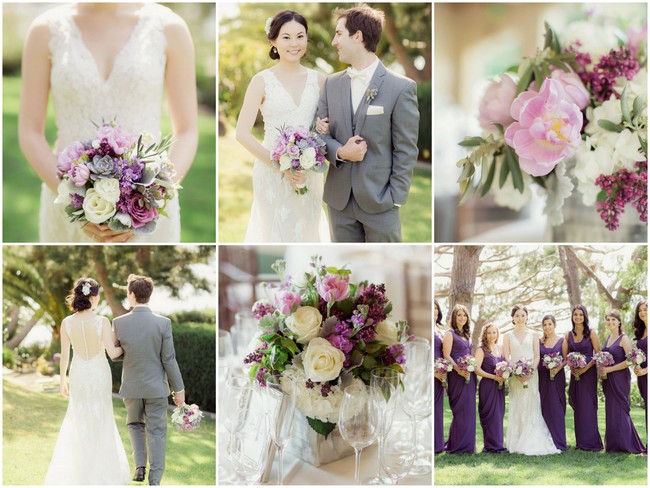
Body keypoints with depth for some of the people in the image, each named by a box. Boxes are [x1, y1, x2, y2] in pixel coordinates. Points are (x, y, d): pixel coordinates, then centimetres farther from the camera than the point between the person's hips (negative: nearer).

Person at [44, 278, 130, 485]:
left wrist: (63, 380, 10)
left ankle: (72, 471, 17)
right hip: (99, 375, -2)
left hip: (78, 375, 2)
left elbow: (64, 355, -3)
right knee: (100, 421, 14)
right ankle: (100, 470, 21)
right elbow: (112, 353, -19)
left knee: (77, 421, 19)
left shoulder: (67, 323, -10)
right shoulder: (102, 321, -18)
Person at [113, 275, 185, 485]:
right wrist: (179, 389, -1)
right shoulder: (163, 323, -13)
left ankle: (140, 466, 9)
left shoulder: (119, 323, -10)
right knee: (156, 432, 8)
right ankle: (154, 479, 7)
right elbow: (169, 360, -10)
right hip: (156, 387, -1)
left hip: (131, 386, 1)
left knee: (135, 425, 24)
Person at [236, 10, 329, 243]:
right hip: (272, 173, -3)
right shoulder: (262, 81, -5)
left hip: (309, 174, 3)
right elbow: (242, 134, -10)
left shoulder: (319, 80, 4)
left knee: (307, 233, 12)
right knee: (276, 234, 5)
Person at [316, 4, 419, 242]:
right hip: (339, 199, 4)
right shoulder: (332, 84, 8)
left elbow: (406, 151, -7)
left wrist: (395, 198, -11)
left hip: (379, 200, -4)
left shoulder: (401, 87, -7)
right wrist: (340, 152, -12)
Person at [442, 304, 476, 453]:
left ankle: (467, 444, 14)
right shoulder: (450, 334, -5)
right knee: (460, 410, -7)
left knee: (468, 410, 8)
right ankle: (458, 445, -2)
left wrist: (472, 367, 8)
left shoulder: (466, 334, 18)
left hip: (469, 376, 8)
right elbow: (446, 355, -13)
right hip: (457, 377, -8)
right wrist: (459, 370, -22)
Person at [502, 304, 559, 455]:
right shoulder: (508, 336, 9)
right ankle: (518, 443, 0)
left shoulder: (532, 335, 11)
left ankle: (533, 442, -4)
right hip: (515, 374, 0)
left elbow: (537, 355, 5)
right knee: (517, 407, -2)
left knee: (531, 406, -5)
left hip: (531, 374, 0)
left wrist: (531, 371, -12)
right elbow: (506, 357, 2)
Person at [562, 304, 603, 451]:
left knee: (588, 405, -6)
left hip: (588, 372, -4)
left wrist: (585, 368, -15)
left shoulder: (591, 333, -3)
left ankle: (590, 441, -3)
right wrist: (571, 368, -9)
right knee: (577, 406, 4)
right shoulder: (569, 335, 9)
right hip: (575, 373, 4)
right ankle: (581, 441, 10)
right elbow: (565, 355, 8)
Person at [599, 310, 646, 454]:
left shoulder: (624, 338, -9)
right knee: (611, 410, 8)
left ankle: (625, 444, 0)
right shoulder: (608, 338, 14)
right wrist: (601, 370, 4)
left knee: (619, 410, -6)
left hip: (619, 378, -8)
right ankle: (614, 444, 13)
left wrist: (609, 369, -17)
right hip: (608, 380, 8)